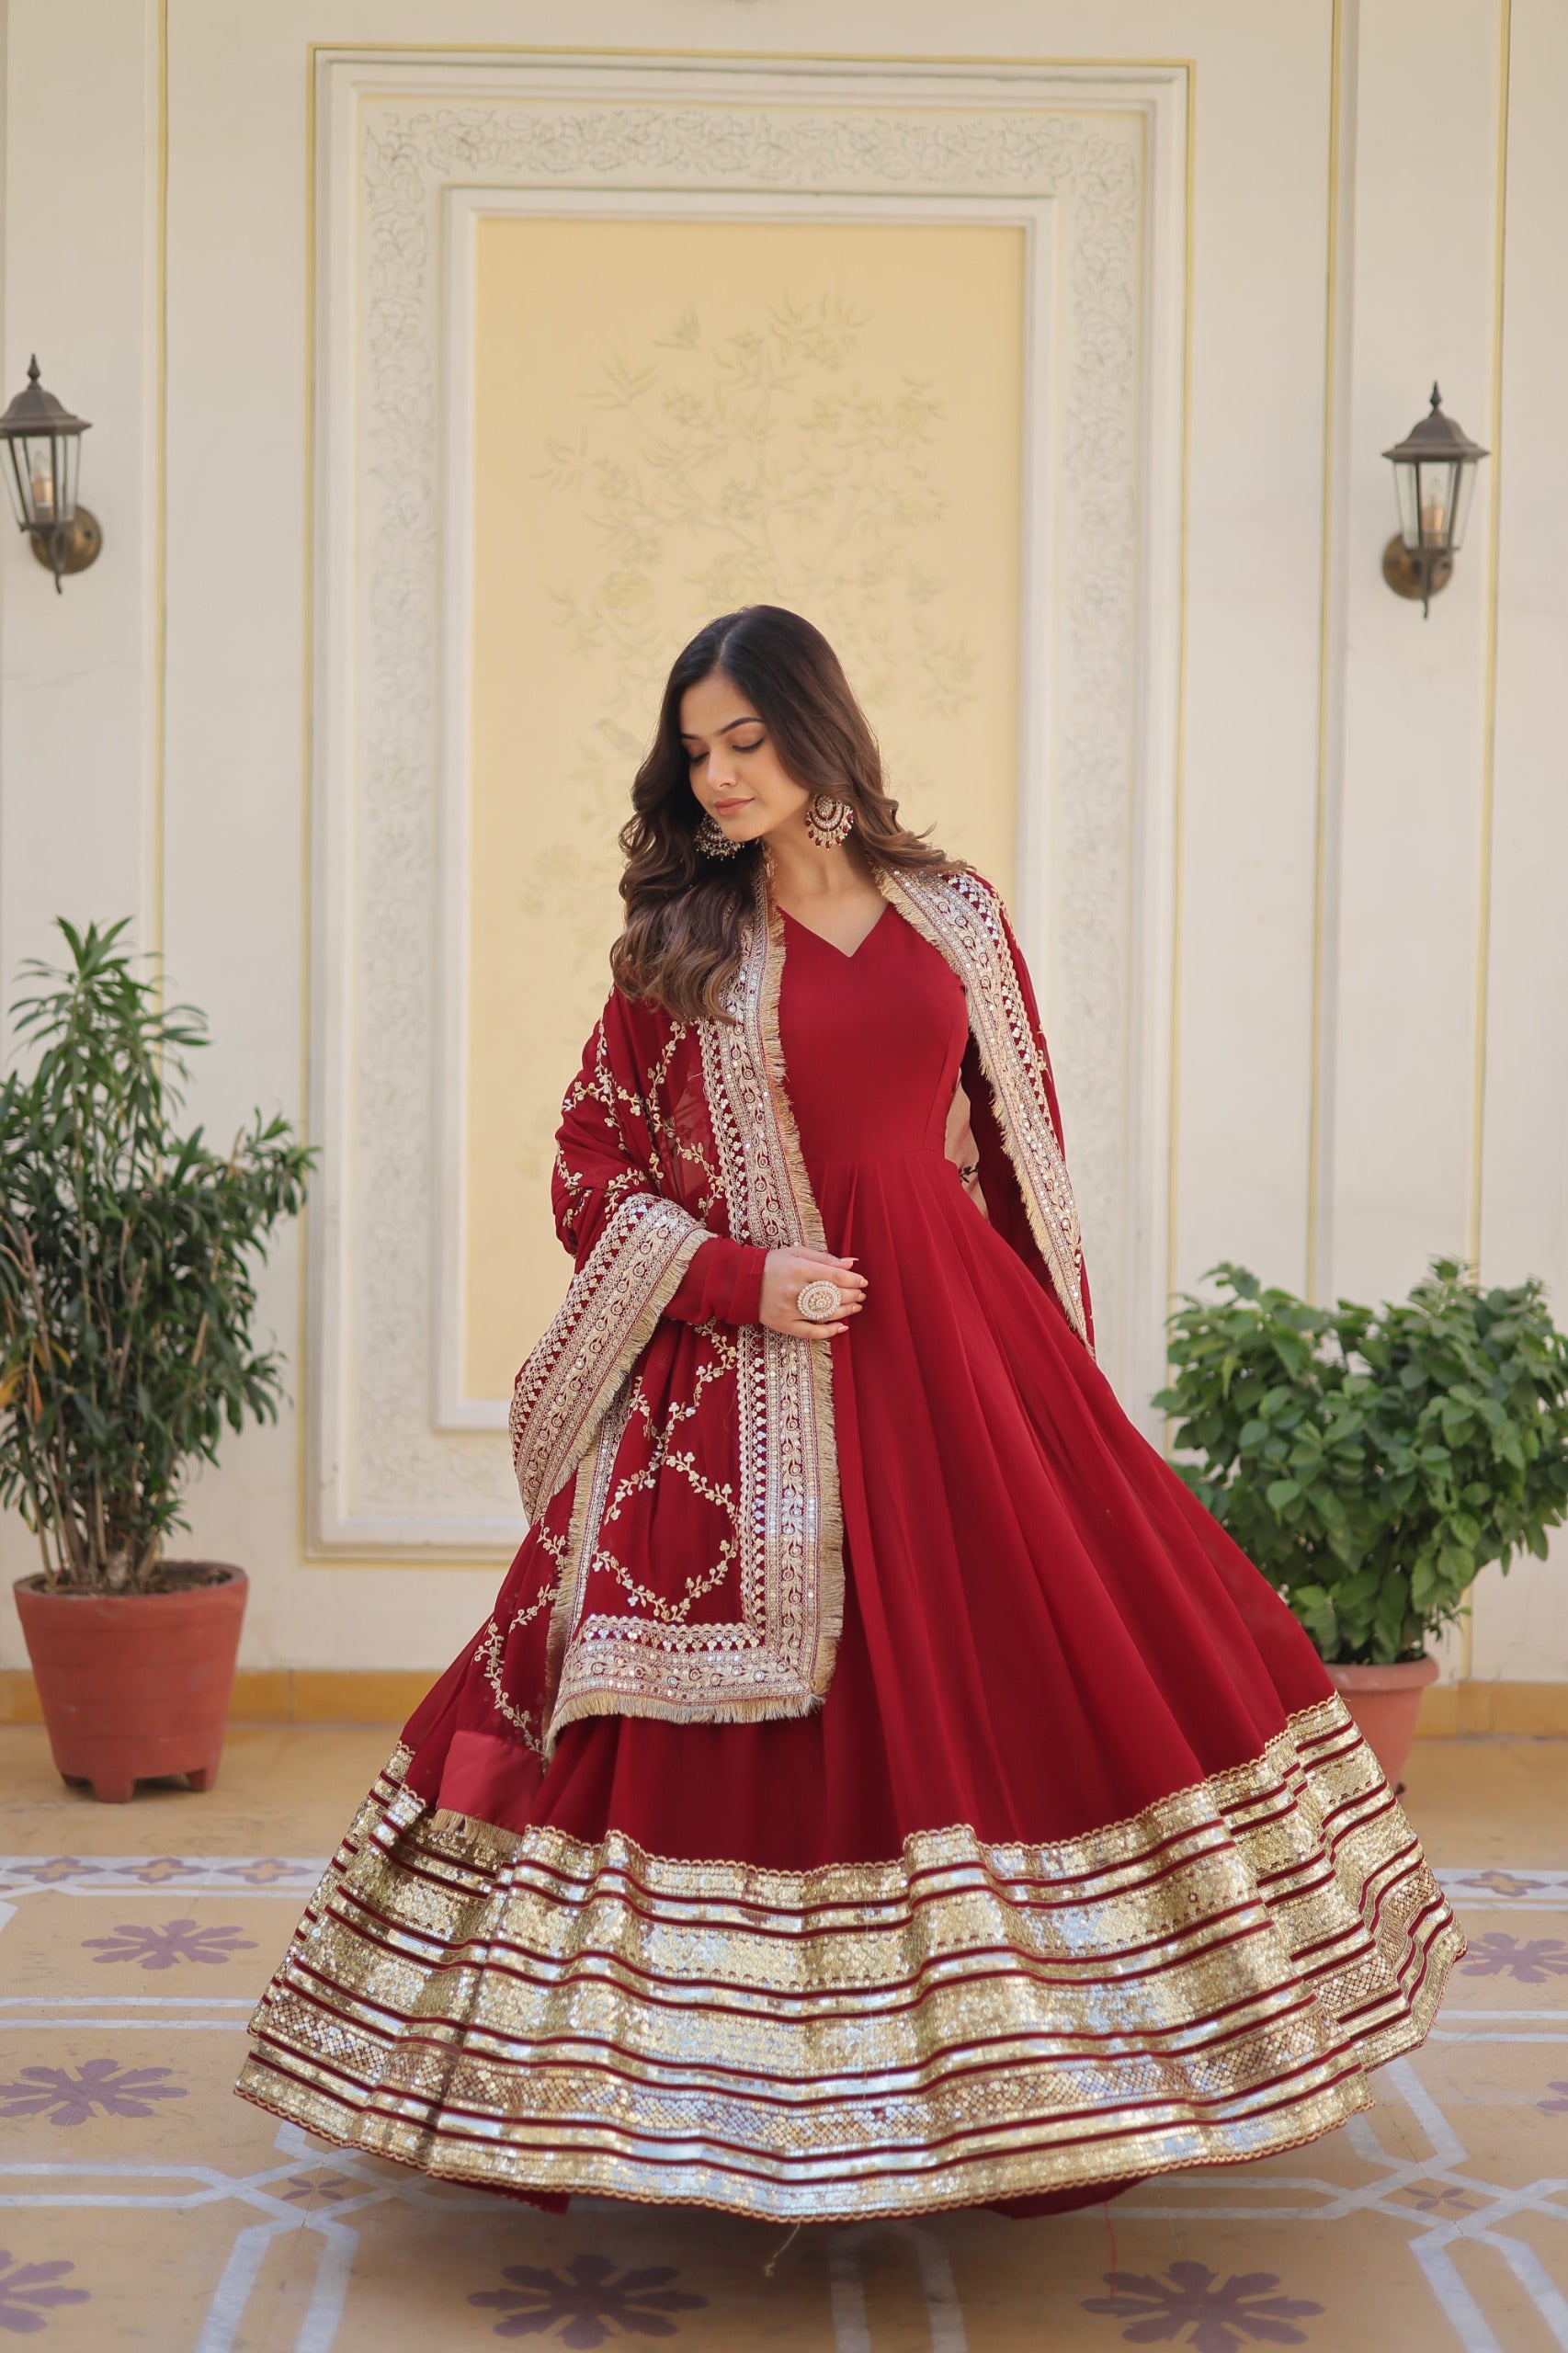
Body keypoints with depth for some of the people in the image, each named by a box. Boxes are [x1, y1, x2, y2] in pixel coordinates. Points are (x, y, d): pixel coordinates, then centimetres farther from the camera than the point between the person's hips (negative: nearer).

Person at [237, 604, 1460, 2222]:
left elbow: (1022, 1150, 12)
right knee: (780, 1730, -1)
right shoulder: (676, 945, 2)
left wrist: (1065, 1362, 11)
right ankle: (771, 2095, 10)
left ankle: (1012, 2070, 18)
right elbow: (592, 1178, 2)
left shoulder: (955, 918, 7)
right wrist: (743, 1275, -12)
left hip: (956, 1346, 2)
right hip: (747, 1367, -2)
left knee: (1028, 1680, 3)